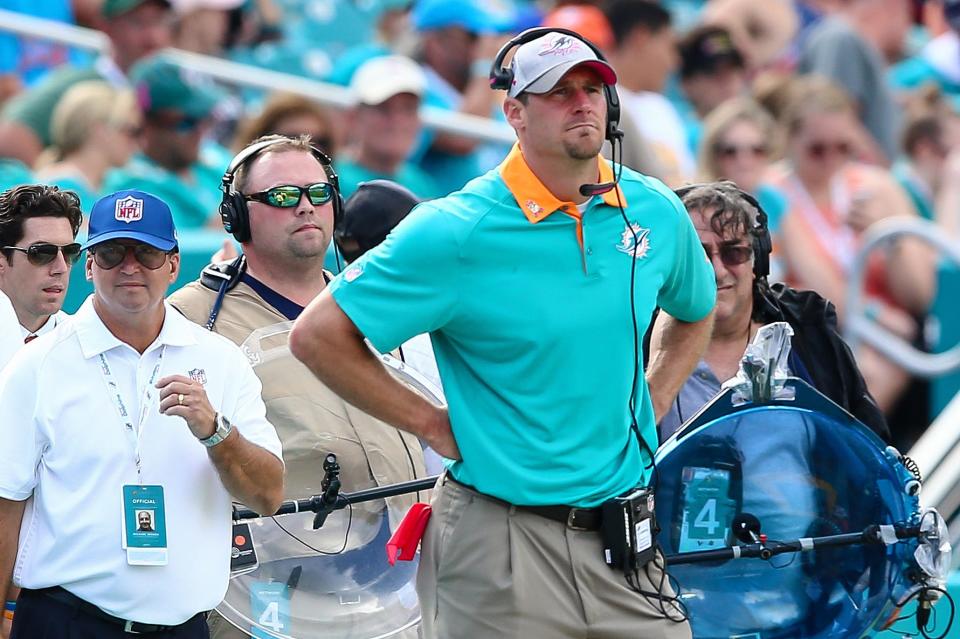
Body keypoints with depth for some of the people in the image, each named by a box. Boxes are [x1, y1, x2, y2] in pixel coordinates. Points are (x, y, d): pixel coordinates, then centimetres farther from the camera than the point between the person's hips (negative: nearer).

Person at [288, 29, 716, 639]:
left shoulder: (657, 212, 5)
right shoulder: (457, 231, -11)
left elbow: (696, 314, 27)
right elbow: (317, 335, -9)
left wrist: (652, 405, 12)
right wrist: (433, 425, -7)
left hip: (623, 536, 5)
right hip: (504, 547, -5)